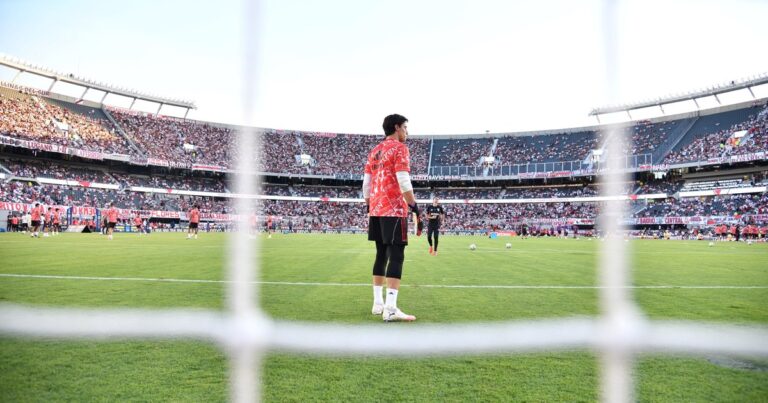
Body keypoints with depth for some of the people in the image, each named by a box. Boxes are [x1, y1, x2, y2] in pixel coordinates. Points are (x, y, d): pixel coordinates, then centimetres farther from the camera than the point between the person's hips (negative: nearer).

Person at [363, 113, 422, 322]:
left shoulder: (375, 150, 18)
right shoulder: (399, 148, -5)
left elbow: (366, 183, 17)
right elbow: (403, 181, -16)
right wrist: (415, 208, -12)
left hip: (376, 210, 8)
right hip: (394, 210, -8)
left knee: (381, 255, 13)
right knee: (396, 256, -8)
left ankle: (378, 304, 16)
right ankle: (390, 308, -13)